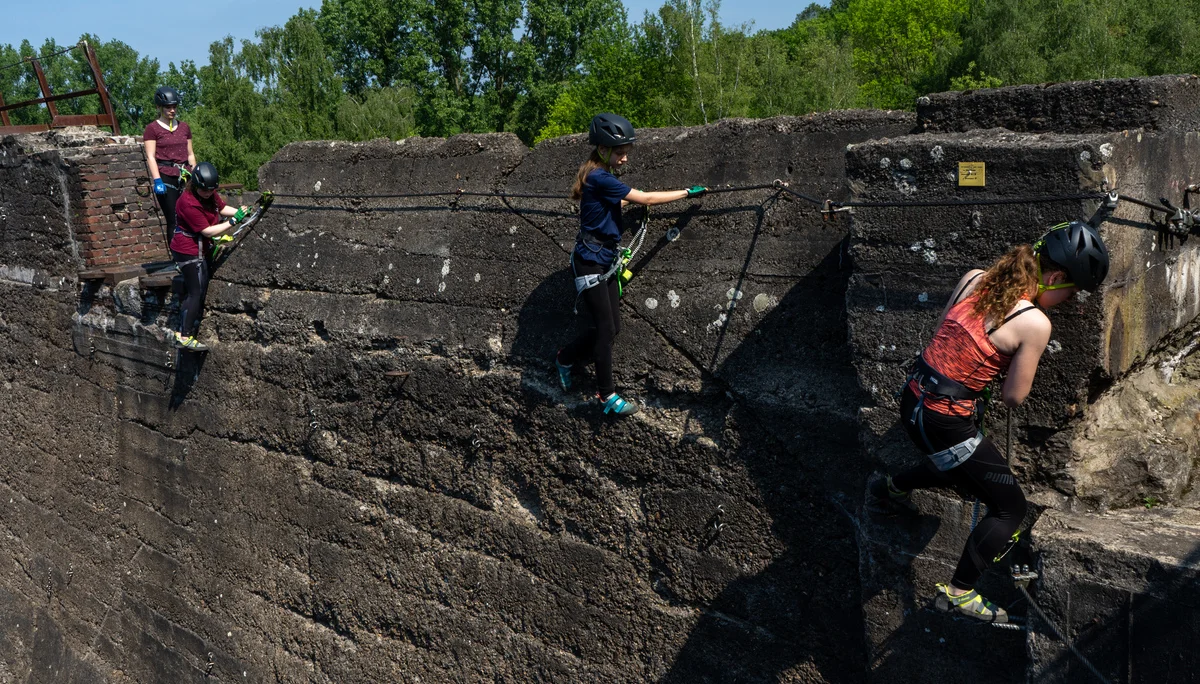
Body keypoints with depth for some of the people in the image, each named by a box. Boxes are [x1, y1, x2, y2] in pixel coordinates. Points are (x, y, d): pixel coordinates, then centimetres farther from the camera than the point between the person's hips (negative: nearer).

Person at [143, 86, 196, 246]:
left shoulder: (184, 128, 15)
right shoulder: (152, 129, 0)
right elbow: (151, 157, -6)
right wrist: (157, 181, -16)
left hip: (184, 175, 4)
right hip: (166, 177, -4)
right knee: (173, 221, -4)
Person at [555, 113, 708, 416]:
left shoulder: (600, 176, 9)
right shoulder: (599, 178, -20)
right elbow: (645, 199, -17)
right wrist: (687, 192, -11)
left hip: (606, 261, 9)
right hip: (591, 262, -9)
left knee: (610, 327, 10)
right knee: (606, 328, -6)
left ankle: (566, 359, 29)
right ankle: (607, 396, 4)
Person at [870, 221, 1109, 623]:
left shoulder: (973, 278, 1)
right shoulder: (1035, 324, -16)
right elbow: (1013, 399, -9)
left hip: (913, 399, 8)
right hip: (947, 422, -8)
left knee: (963, 467, 36)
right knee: (1011, 509, 9)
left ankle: (893, 488, 51)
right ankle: (958, 594, 11)